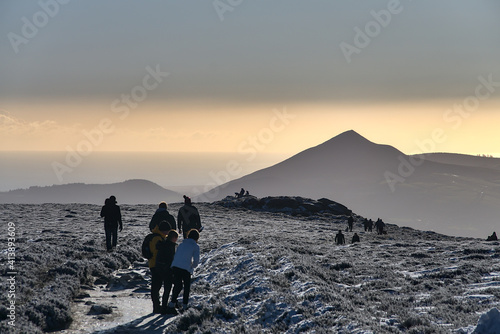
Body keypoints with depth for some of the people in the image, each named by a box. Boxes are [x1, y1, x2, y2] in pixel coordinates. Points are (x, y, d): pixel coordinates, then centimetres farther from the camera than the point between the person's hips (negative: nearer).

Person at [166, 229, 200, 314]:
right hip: (186, 268, -4)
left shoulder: (181, 244, 22)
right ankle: (184, 306, 16)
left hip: (175, 266, 4)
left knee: (177, 286, 15)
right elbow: (196, 260, 0)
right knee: (187, 287, 14)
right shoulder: (195, 246, 7)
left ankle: (172, 303, 5)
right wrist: (193, 266, 20)